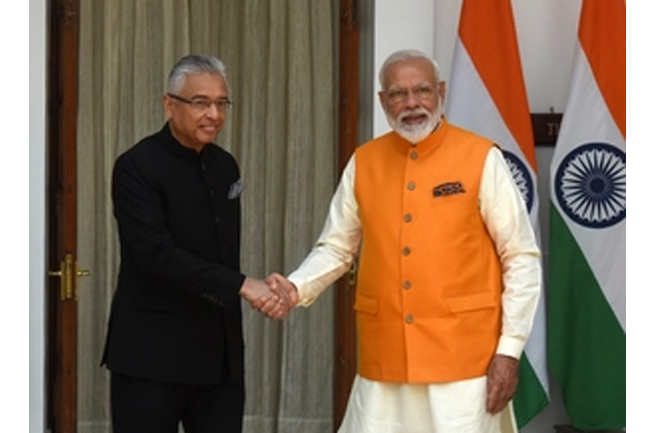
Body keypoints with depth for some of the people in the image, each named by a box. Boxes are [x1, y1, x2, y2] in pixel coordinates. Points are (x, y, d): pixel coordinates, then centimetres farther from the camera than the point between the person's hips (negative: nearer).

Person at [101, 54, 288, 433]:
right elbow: (156, 252, -20)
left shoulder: (226, 166, 11)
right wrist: (240, 286, -23)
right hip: (153, 355, -6)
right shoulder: (138, 167, -10)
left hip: (221, 352, 6)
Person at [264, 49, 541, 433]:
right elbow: (336, 248, 12)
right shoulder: (363, 164, 6)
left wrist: (510, 348, -8)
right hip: (385, 362, 3)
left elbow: (522, 258, -3)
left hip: (463, 361, -3)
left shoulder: (481, 158, -4)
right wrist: (297, 288, -8)